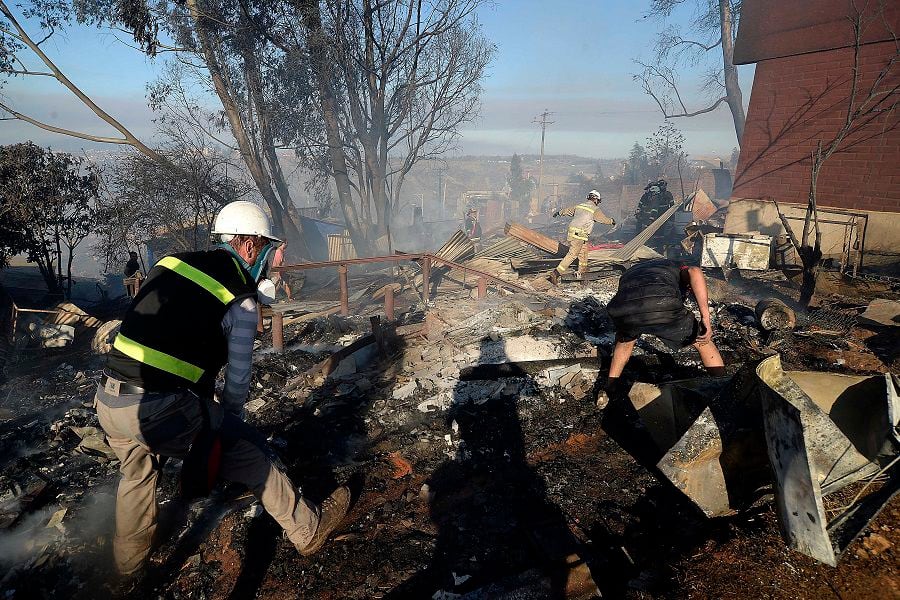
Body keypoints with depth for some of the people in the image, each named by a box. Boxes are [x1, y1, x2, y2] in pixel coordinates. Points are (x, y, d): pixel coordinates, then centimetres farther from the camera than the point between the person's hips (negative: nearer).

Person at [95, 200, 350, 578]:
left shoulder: (172, 263, 11)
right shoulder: (240, 299, -5)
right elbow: (238, 376, 0)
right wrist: (231, 420, 20)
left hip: (107, 401, 7)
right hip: (161, 409, -7)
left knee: (137, 473, 33)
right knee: (252, 455, 10)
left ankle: (129, 560, 55)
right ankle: (308, 530, 25)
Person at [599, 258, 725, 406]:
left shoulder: (629, 273, 44)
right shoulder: (677, 268, 34)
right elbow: (694, 272, 5)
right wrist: (705, 318, 3)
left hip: (620, 309, 4)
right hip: (663, 308, -3)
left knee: (626, 338, 39)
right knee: (703, 340, 25)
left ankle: (609, 390, 40)